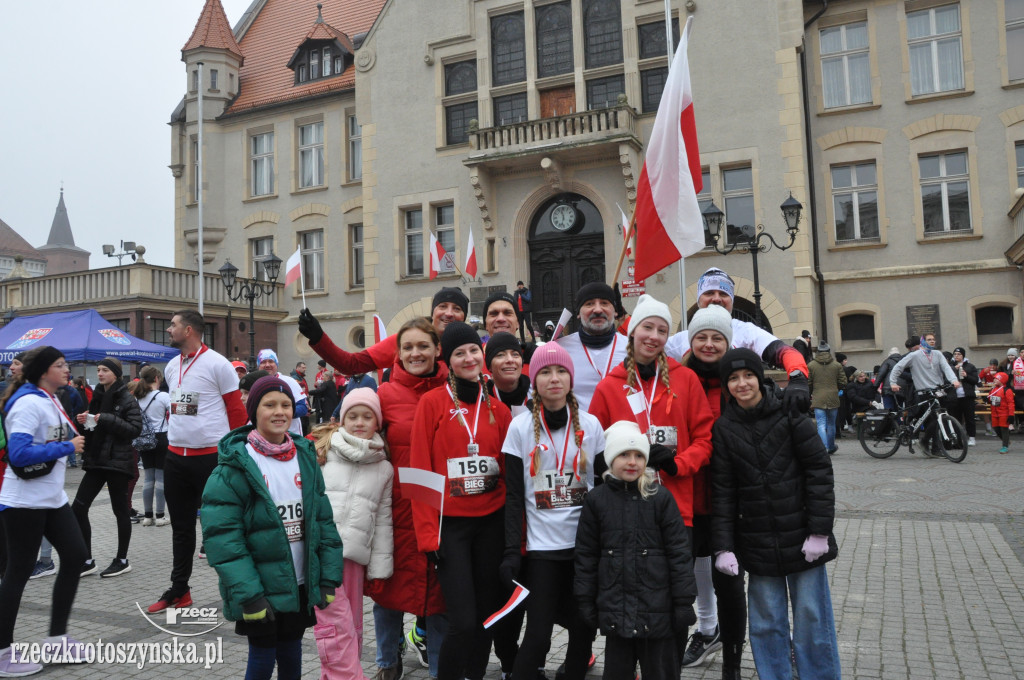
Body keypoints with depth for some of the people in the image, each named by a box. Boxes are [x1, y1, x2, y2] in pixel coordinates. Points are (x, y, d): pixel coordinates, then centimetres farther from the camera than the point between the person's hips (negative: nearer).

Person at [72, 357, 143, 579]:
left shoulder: (127, 399, -8)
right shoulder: (97, 396, 13)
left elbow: (135, 428, -17)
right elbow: (93, 427, 22)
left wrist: (107, 419, -22)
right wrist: (84, 421, 1)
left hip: (118, 461, -7)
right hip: (96, 460, 7)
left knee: (120, 511, 3)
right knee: (78, 508, 2)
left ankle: (122, 560, 14)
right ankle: (87, 561, 12)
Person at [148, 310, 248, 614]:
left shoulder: (217, 364, -11)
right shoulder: (171, 367, 11)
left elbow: (237, 409, -8)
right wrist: (176, 432, 18)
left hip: (211, 457, -7)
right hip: (176, 456, 7)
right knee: (181, 526, 16)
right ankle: (179, 590, 28)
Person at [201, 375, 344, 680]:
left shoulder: (306, 457, 4)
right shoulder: (236, 465, -12)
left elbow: (324, 520, 6)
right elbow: (222, 535, -16)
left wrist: (329, 578, 0)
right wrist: (248, 593, -20)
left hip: (302, 585, 4)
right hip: (260, 588, -4)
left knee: (291, 655, 16)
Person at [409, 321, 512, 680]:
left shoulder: (497, 408, 7)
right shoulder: (432, 402, -5)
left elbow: (510, 470, 10)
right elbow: (420, 471, -7)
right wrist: (428, 534, -10)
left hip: (492, 522, 4)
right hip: (450, 524, -4)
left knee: (487, 614, 11)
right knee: (463, 621, -7)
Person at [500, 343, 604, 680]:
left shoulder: (590, 425, 2)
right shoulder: (520, 427, -2)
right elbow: (514, 495, -1)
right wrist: (512, 550, -6)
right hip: (541, 546, -2)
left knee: (583, 628, 6)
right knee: (538, 635, -3)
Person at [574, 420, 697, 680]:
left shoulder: (660, 497, -4)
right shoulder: (596, 500, 0)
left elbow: (679, 552, -4)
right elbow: (586, 555, 5)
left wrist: (684, 603, -5)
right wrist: (586, 601, 4)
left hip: (657, 609, -1)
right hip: (615, 609, 2)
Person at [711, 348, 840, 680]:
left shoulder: (788, 413, -5)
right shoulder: (724, 428, 1)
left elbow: (820, 470, -6)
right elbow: (723, 492, 1)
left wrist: (820, 530, -10)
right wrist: (723, 546, -4)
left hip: (802, 538, -2)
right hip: (758, 543, 2)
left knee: (811, 616, 7)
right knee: (766, 622, 8)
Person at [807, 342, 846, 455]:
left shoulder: (811, 365, -2)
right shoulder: (837, 365, 2)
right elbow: (843, 383, 3)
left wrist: (810, 395, 17)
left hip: (818, 400, -2)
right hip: (833, 399, 2)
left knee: (821, 424, -4)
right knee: (831, 424, 16)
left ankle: (824, 448, -19)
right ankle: (831, 447, 30)